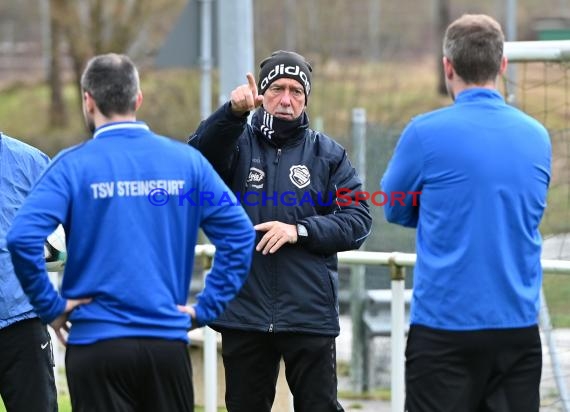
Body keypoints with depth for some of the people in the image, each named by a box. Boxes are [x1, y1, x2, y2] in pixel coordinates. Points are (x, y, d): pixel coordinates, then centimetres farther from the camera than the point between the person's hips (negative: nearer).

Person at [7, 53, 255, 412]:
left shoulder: (74, 165, -5)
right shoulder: (186, 160, 3)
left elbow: (23, 238, -17)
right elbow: (239, 234, 0)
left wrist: (51, 306, -6)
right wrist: (206, 307, 4)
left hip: (96, 341, -2)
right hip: (168, 341, 2)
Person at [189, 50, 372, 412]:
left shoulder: (327, 153, 7)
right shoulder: (238, 144, 5)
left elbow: (358, 219, -1)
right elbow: (198, 157, -18)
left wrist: (299, 230, -14)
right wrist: (233, 112, -35)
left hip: (310, 314, -1)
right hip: (244, 313, 1)